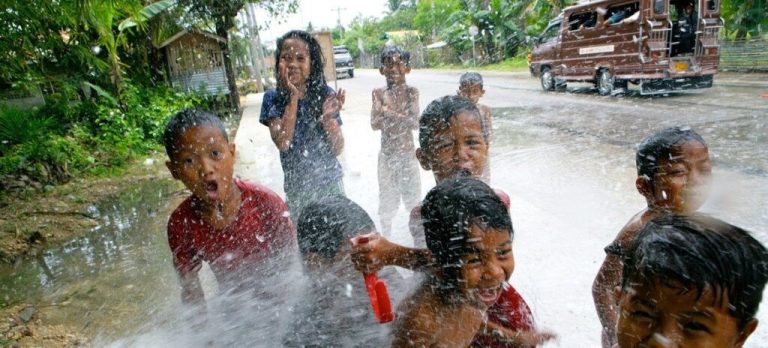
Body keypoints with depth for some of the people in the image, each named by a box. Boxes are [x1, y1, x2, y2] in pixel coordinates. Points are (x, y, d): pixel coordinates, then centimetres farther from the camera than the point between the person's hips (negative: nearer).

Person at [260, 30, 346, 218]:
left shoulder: (325, 94, -7)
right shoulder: (272, 99, -7)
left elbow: (338, 149, -7)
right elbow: (282, 143, -20)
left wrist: (328, 117, -25)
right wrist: (293, 97, -22)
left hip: (330, 183, 1)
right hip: (297, 188, 0)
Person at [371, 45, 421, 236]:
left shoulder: (411, 92, -4)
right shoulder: (379, 93, -2)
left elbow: (415, 122, -15)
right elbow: (374, 123, -11)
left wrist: (389, 113, -20)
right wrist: (402, 116, -20)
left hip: (408, 153, -1)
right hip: (387, 154, 1)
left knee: (412, 194, 10)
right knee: (387, 195, 11)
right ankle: (386, 236, 27)